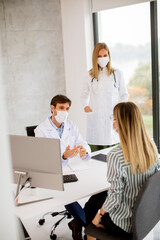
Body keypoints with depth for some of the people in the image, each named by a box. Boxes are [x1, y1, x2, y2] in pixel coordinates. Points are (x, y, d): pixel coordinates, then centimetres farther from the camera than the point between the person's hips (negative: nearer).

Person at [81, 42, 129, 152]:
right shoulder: (90, 75, 10)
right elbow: (84, 95, 21)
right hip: (94, 117, 2)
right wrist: (85, 106, 2)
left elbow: (124, 95, 11)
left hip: (111, 117, -1)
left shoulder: (117, 74, 5)